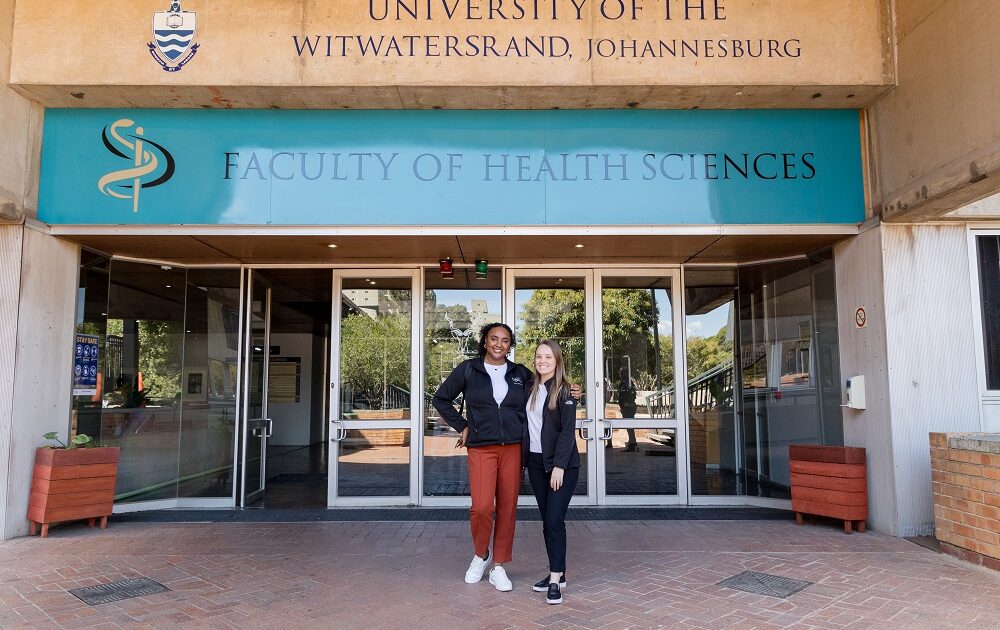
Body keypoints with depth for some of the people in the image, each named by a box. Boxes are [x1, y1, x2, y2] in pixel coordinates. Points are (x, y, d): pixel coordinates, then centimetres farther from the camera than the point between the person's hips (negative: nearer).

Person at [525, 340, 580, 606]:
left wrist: (559, 466, -17)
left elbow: (568, 431, -12)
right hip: (536, 463, 6)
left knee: (554, 520, -9)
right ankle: (558, 573, 19)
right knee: (546, 521, 9)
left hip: (561, 464, -6)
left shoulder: (563, 391, -7)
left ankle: (555, 580, -5)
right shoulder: (531, 388, 10)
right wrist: (524, 459, 6)